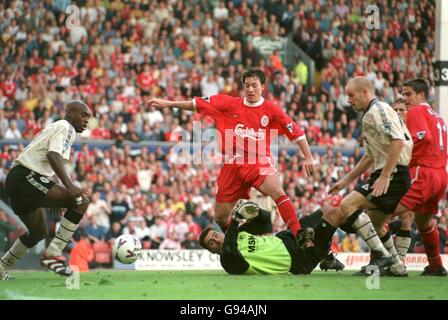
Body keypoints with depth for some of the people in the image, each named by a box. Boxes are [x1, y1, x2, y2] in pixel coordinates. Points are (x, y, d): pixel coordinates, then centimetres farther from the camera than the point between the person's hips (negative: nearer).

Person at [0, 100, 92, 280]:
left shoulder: (56, 127, 26)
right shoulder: (65, 127, -4)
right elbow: (53, 155, -21)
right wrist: (69, 186, -32)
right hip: (26, 177, -11)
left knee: (38, 233, 26)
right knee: (80, 201, -18)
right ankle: (53, 253, -18)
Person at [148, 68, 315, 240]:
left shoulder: (271, 110, -2)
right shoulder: (230, 104, 4)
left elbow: (296, 132, 0)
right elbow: (198, 103, 8)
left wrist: (308, 157, -5)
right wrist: (168, 103, 7)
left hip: (259, 163, -3)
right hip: (234, 165, 3)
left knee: (278, 191, -33)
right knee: (220, 217, 9)